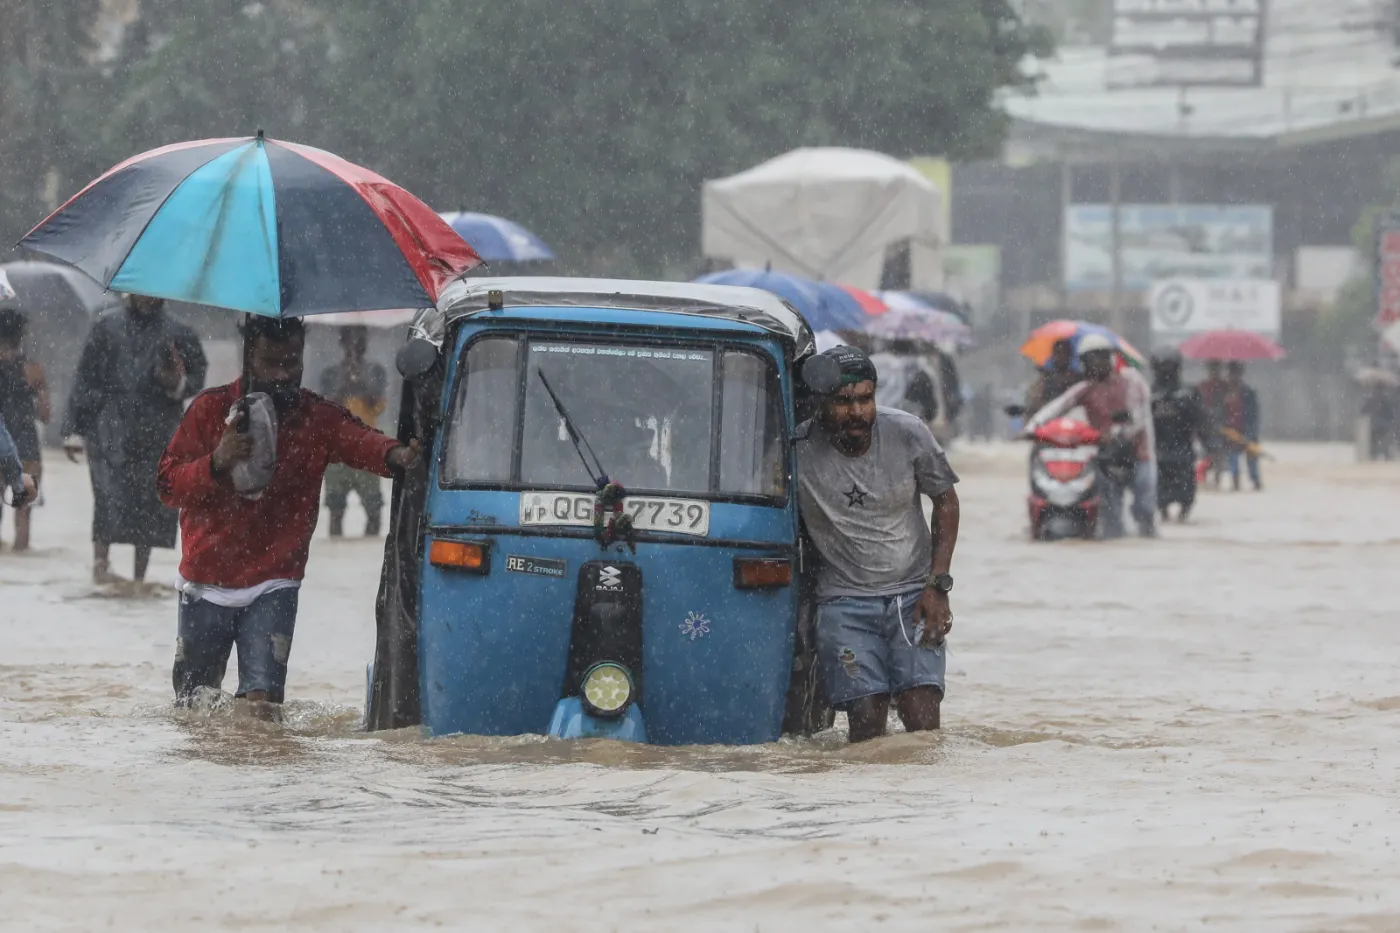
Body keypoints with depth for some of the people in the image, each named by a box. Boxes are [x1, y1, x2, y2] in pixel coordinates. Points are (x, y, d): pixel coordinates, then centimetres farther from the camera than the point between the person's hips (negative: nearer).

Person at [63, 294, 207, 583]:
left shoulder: (177, 334, 8)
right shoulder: (107, 327, 7)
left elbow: (197, 377, 15)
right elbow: (85, 379, 7)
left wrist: (178, 384, -10)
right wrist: (74, 430, 1)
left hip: (157, 429, 2)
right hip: (112, 426, -2)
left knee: (150, 502, 1)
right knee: (109, 493, -17)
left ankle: (139, 575, 8)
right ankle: (101, 563, -19)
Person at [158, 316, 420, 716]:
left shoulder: (317, 417, -1)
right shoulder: (211, 410, -2)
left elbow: (359, 440, -22)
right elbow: (169, 485, -5)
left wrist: (392, 454, -46)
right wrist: (216, 463, -25)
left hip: (272, 586, -1)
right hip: (206, 583, 1)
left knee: (264, 692, -19)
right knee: (194, 698, 15)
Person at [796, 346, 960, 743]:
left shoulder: (907, 434, -6)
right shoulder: (799, 450, -10)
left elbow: (946, 501, 7)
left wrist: (937, 586, -1)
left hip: (913, 595, 1)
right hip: (844, 602, -1)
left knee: (922, 716, -15)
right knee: (867, 719, -14)